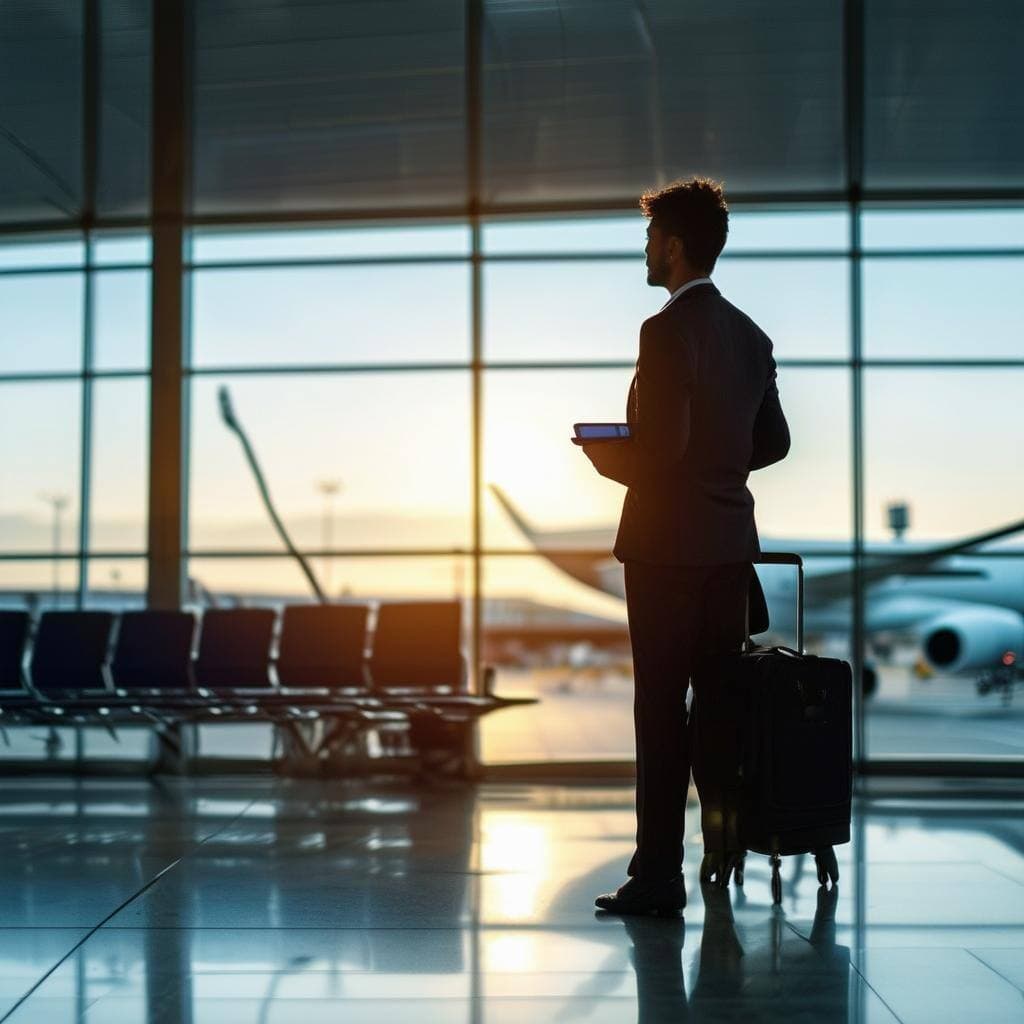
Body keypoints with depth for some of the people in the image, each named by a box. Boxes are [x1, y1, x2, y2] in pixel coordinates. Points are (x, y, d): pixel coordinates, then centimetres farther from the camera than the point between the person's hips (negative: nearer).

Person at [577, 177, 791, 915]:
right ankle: (726, 846, 25)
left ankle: (659, 876, 1)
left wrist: (600, 452, -2)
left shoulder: (668, 331, -15)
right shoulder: (750, 334, 10)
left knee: (661, 710, -3)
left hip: (668, 547, -8)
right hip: (730, 544, 8)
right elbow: (773, 442, 15)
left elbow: (658, 451, -21)